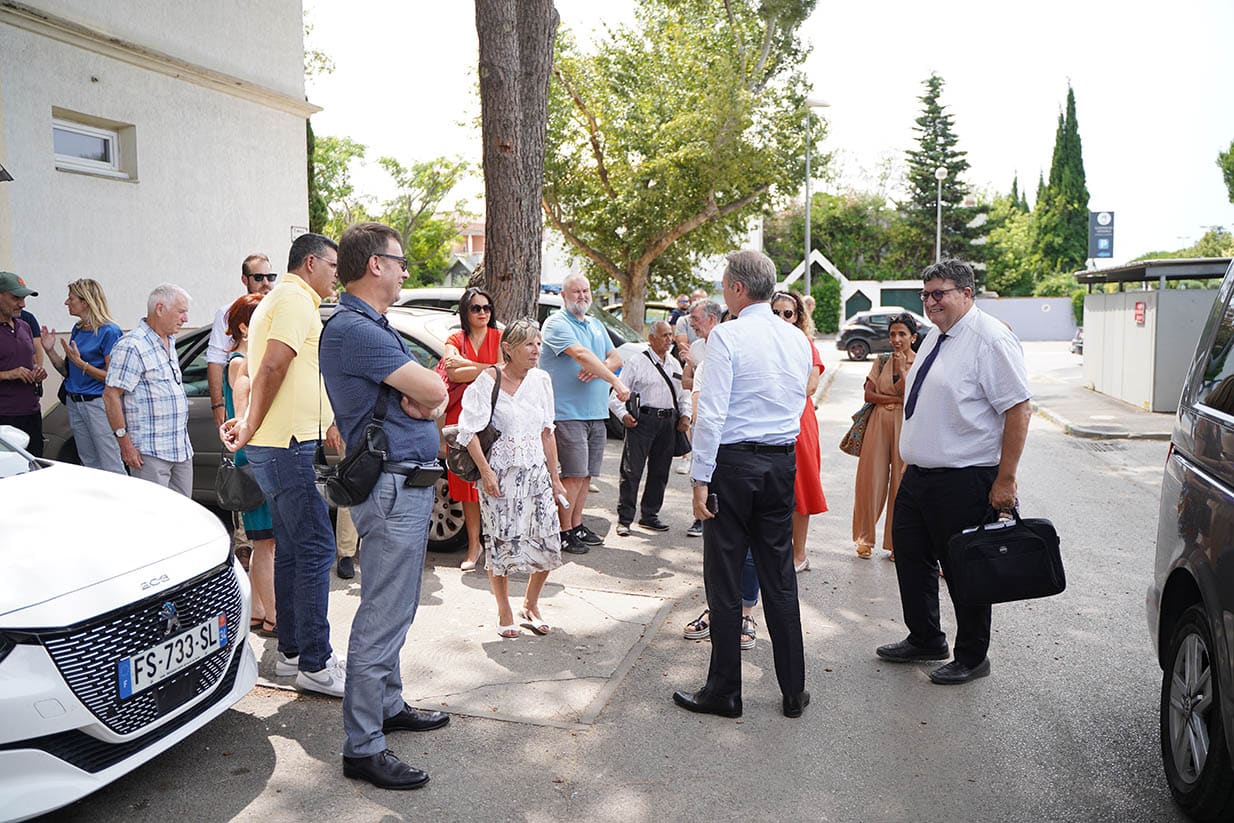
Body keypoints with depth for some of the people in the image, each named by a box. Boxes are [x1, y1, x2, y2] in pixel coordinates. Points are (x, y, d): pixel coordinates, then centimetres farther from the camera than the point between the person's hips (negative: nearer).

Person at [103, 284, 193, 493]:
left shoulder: (170, 342, 16)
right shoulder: (131, 346, -12)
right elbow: (110, 395, -15)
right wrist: (124, 442, -18)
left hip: (182, 450, 9)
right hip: (150, 452, -9)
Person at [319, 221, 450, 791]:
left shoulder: (374, 328, 17)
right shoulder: (353, 328, -17)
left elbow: (432, 397, 13)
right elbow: (435, 391, -21)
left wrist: (420, 398, -9)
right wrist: (427, 392, 1)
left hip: (408, 484, 11)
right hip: (395, 488, -11)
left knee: (391, 611, 19)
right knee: (382, 618, -5)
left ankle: (388, 706, 33)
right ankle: (362, 747, 3)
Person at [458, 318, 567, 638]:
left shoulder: (541, 380, 7)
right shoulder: (489, 380, -9)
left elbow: (547, 431, 12)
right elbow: (469, 430, -9)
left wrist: (554, 476, 12)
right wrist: (486, 471, -14)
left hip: (536, 472, 5)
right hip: (500, 473, -5)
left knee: (548, 543, 1)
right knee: (501, 542, 1)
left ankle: (530, 605, 24)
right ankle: (504, 612, 21)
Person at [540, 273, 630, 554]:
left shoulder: (596, 325, 18)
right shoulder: (556, 324, -8)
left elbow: (615, 358, 14)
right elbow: (581, 354, -21)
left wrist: (597, 370, -9)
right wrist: (615, 382, -26)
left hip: (597, 414, 8)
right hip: (568, 412, -7)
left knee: (586, 474, 12)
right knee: (574, 474, -8)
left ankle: (577, 525, 23)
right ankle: (564, 533, 2)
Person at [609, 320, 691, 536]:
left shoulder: (675, 364, 17)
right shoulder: (637, 362, -2)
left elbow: (684, 393, 23)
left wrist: (685, 415, 8)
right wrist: (623, 415, -16)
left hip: (669, 421, 6)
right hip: (643, 420, -6)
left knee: (660, 471, 11)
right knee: (632, 471, -6)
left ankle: (649, 515, 24)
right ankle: (624, 519, 1)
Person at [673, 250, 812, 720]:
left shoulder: (727, 337, -12)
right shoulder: (798, 340, 8)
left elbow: (712, 412, -16)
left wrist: (701, 478, -13)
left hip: (734, 461, -6)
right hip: (783, 461, 6)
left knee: (724, 579, 4)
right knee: (780, 578, 13)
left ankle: (724, 692, 14)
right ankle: (794, 691, 21)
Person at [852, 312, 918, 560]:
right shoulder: (882, 361, 9)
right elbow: (868, 394, 2)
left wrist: (902, 369, -12)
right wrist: (897, 399, -8)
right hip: (879, 423, 3)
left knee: (901, 482, 1)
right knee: (871, 480, 2)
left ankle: (896, 542, 12)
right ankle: (865, 538, 14)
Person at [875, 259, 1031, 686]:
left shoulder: (991, 339, -15)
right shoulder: (936, 335, 13)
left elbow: (1018, 410, -19)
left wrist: (1005, 480, -21)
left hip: (965, 481, -9)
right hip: (918, 473, 9)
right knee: (911, 555, 17)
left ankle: (971, 658, 23)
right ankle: (924, 640, 35)